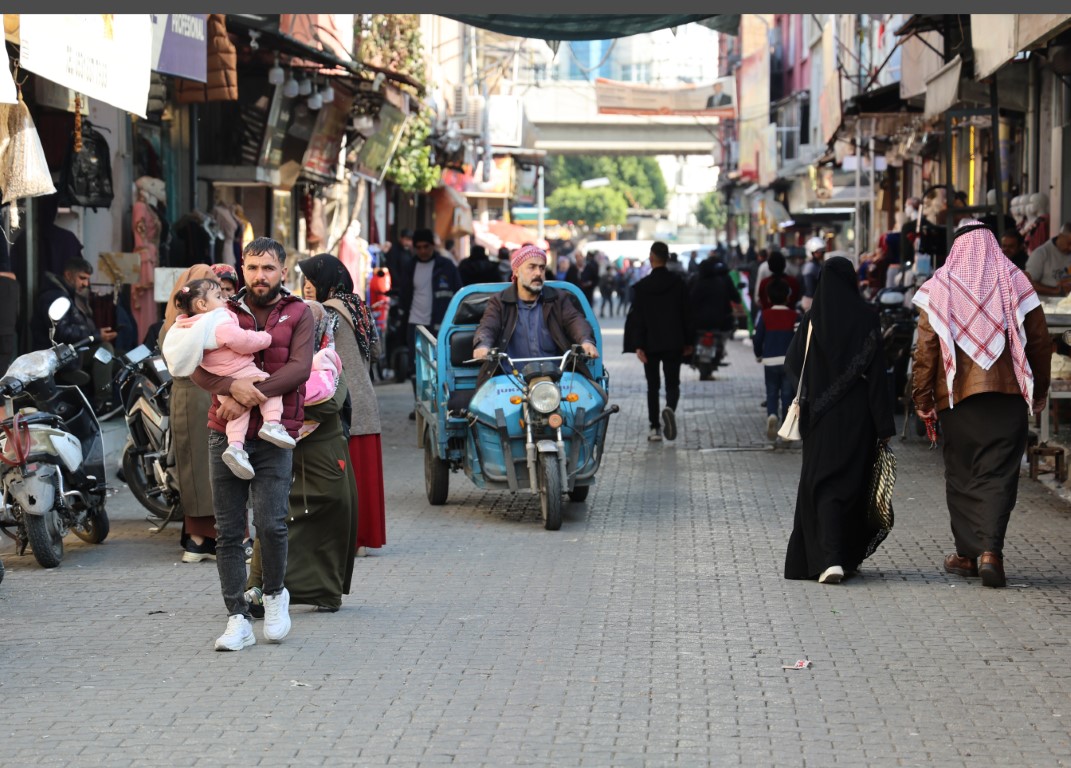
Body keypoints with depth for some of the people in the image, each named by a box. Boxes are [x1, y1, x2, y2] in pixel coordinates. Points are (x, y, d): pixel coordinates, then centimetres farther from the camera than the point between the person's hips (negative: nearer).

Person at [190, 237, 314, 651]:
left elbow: (300, 367, -7)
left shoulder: (298, 314, 6)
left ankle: (274, 594, 14)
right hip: (226, 434, 2)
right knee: (228, 531, 2)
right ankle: (238, 619, 9)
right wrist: (233, 386, -20)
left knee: (270, 523, -14)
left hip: (274, 435, -2)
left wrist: (254, 394, -18)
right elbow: (199, 367, 0)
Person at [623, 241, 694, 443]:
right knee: (673, 382, 7)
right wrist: (688, 341, 10)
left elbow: (636, 317, -8)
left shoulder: (642, 286, -7)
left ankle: (655, 428, 6)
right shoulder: (678, 283, -2)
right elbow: (687, 313, 2)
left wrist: (637, 345, -7)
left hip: (650, 344, -1)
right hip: (674, 343, 1)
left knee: (652, 386, 10)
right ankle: (670, 408, -25)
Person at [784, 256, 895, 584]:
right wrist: (884, 425, -6)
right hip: (858, 418, 1)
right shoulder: (866, 317, -7)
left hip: (822, 416, -1)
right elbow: (878, 371, -8)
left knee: (822, 484, 2)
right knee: (853, 483, 15)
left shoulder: (813, 319, -6)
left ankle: (829, 559, -15)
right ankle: (849, 555, 24)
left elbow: (793, 365, 3)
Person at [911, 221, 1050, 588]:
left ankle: (968, 554, 15)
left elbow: (926, 349, -3)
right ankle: (991, 550, -17)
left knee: (962, 476, 12)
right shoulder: (1015, 283, 3)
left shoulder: (938, 288, 1)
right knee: (999, 474, -1)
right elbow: (1041, 342, 5)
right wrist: (1038, 393, 17)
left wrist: (923, 400, 3)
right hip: (1007, 394, 0)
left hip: (957, 394, 0)